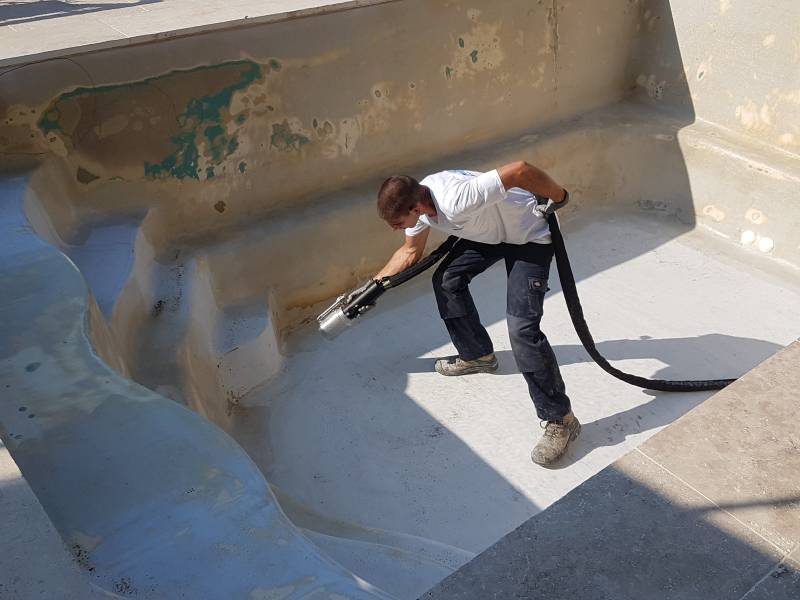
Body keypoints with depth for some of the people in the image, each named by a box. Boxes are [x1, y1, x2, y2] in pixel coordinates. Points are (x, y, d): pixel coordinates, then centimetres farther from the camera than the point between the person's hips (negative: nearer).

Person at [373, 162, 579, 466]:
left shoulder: (456, 201, -39)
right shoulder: (416, 201, -9)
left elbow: (521, 169, -40)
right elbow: (410, 251, 11)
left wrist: (559, 197, -25)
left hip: (529, 235, -9)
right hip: (491, 233, 9)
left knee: (522, 327, -19)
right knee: (446, 279, 14)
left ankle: (560, 420, -7)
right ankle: (477, 355, 33)